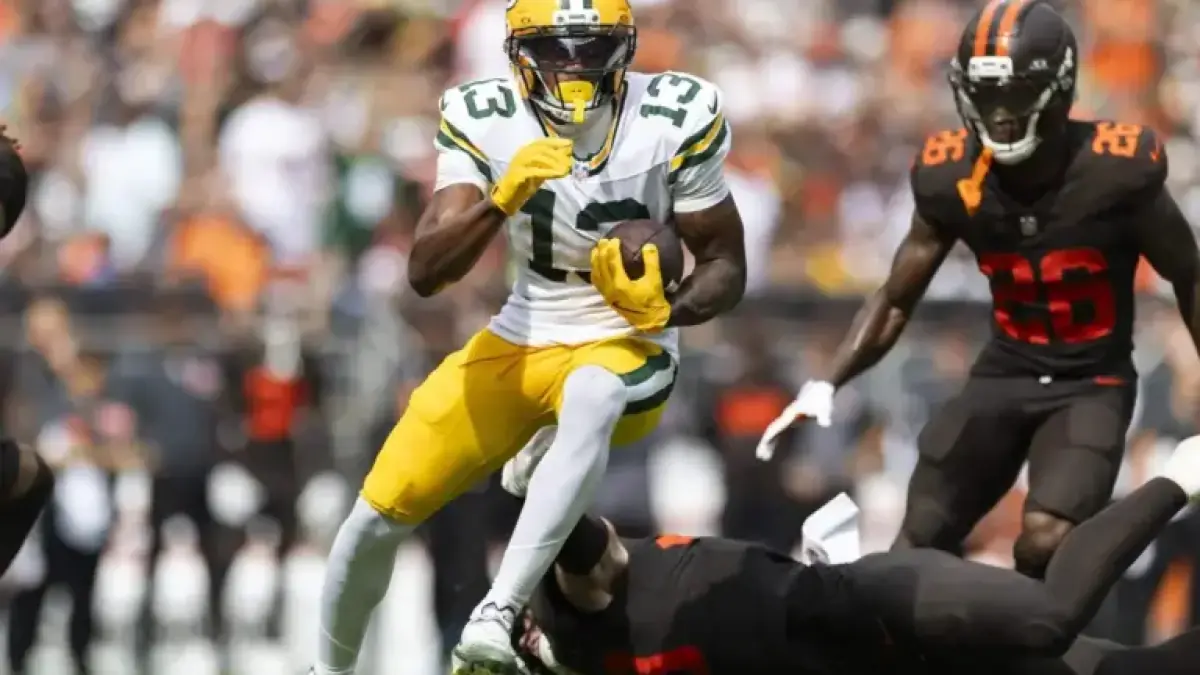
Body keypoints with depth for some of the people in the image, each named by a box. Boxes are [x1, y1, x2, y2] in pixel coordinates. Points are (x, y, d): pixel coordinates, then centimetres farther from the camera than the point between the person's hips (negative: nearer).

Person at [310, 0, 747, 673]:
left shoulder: (675, 119, -13)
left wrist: (667, 308, -27)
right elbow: (425, 273, -18)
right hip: (518, 342, 3)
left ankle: (497, 618, -44)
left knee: (590, 398, -40)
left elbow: (727, 267, -4)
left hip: (626, 344, -3)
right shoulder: (485, 119, -9)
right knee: (380, 512, -3)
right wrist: (502, 200, -36)